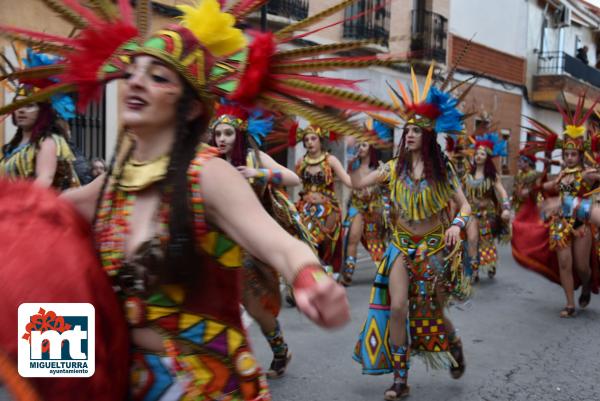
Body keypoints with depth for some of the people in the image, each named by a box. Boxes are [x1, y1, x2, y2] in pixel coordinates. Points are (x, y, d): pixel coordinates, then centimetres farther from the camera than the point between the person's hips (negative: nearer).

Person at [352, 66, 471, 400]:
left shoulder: (442, 168, -6)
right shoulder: (394, 167, -1)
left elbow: (465, 205, -4)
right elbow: (357, 183, -5)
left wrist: (457, 225, -23)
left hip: (435, 247, -1)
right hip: (402, 246, 2)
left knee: (432, 312, 10)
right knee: (397, 308, -8)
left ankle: (455, 347, 45)